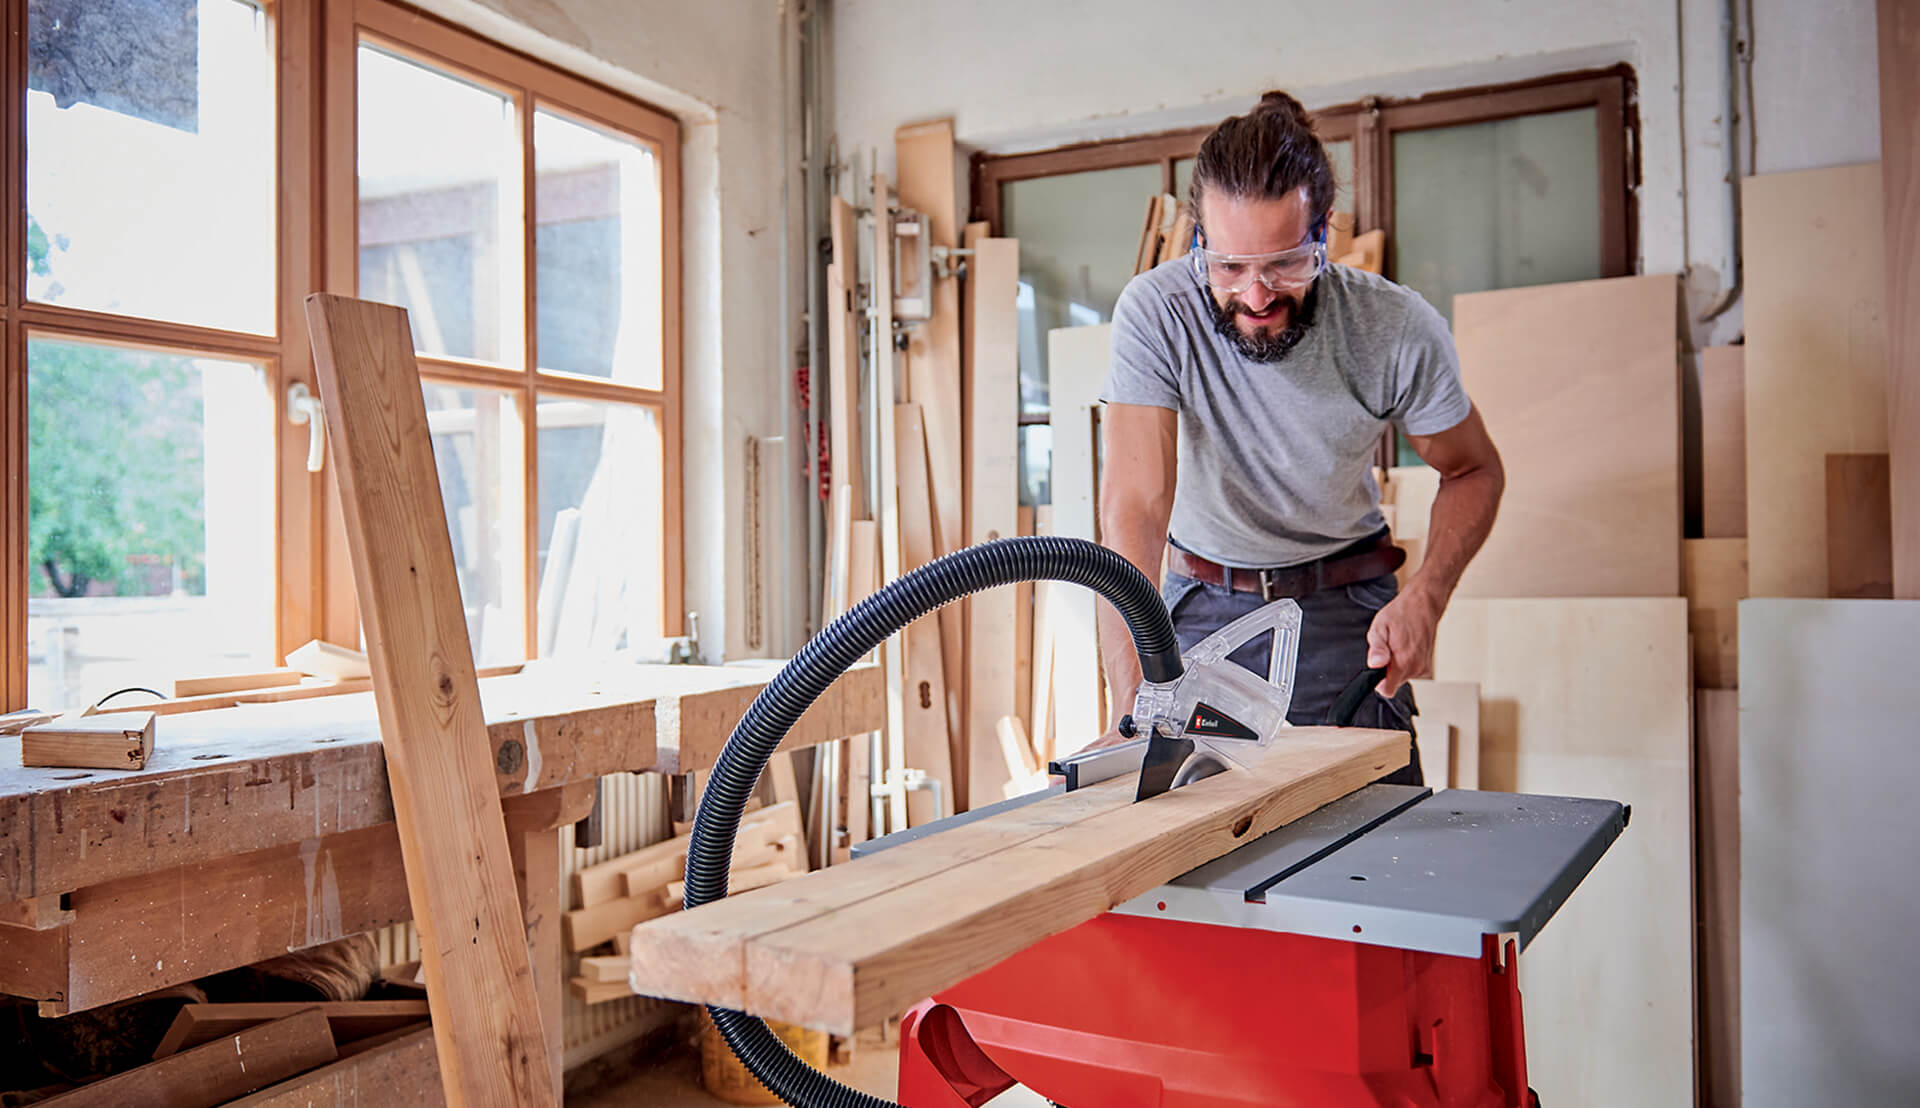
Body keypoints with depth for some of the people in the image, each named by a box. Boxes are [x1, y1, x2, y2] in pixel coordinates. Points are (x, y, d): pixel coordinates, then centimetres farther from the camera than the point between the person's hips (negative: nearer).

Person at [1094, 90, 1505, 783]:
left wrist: (1425, 597, -19)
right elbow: (1135, 509, -31)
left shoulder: (1399, 329, -19)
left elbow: (1474, 471, -1)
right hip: (1204, 603, 0)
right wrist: (1134, 713, -41)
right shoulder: (1154, 312, -24)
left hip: (1344, 606, 1)